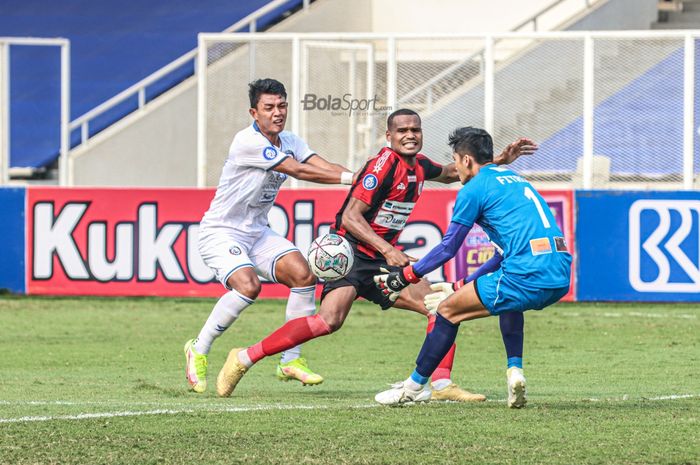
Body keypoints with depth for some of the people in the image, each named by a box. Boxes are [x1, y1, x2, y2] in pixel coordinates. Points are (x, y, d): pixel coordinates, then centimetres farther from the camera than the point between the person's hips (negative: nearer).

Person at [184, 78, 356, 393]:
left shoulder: (289, 142, 5)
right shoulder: (248, 142, -21)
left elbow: (323, 166, -9)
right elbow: (299, 171, -25)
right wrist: (350, 177, -27)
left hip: (257, 231, 8)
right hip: (221, 233, -8)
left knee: (303, 274, -11)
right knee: (248, 285, -30)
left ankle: (291, 360, -2)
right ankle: (198, 351, -10)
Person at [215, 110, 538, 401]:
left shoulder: (418, 165, 10)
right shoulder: (384, 164, -16)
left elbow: (450, 173, 35)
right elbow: (350, 216, -21)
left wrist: (499, 161, 28)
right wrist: (388, 250, -31)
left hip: (385, 259, 9)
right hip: (353, 253, -9)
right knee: (329, 320, -28)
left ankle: (442, 385, 0)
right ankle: (244, 358, -20)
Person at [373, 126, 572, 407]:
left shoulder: (474, 189, 3)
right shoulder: (515, 179, 27)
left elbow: (447, 249, 6)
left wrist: (405, 277, 18)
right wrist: (476, 278, 44)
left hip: (528, 278, -8)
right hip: (561, 278, 8)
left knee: (448, 311, 7)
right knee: (507, 298, 39)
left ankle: (414, 387, 15)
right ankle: (514, 372, 21)